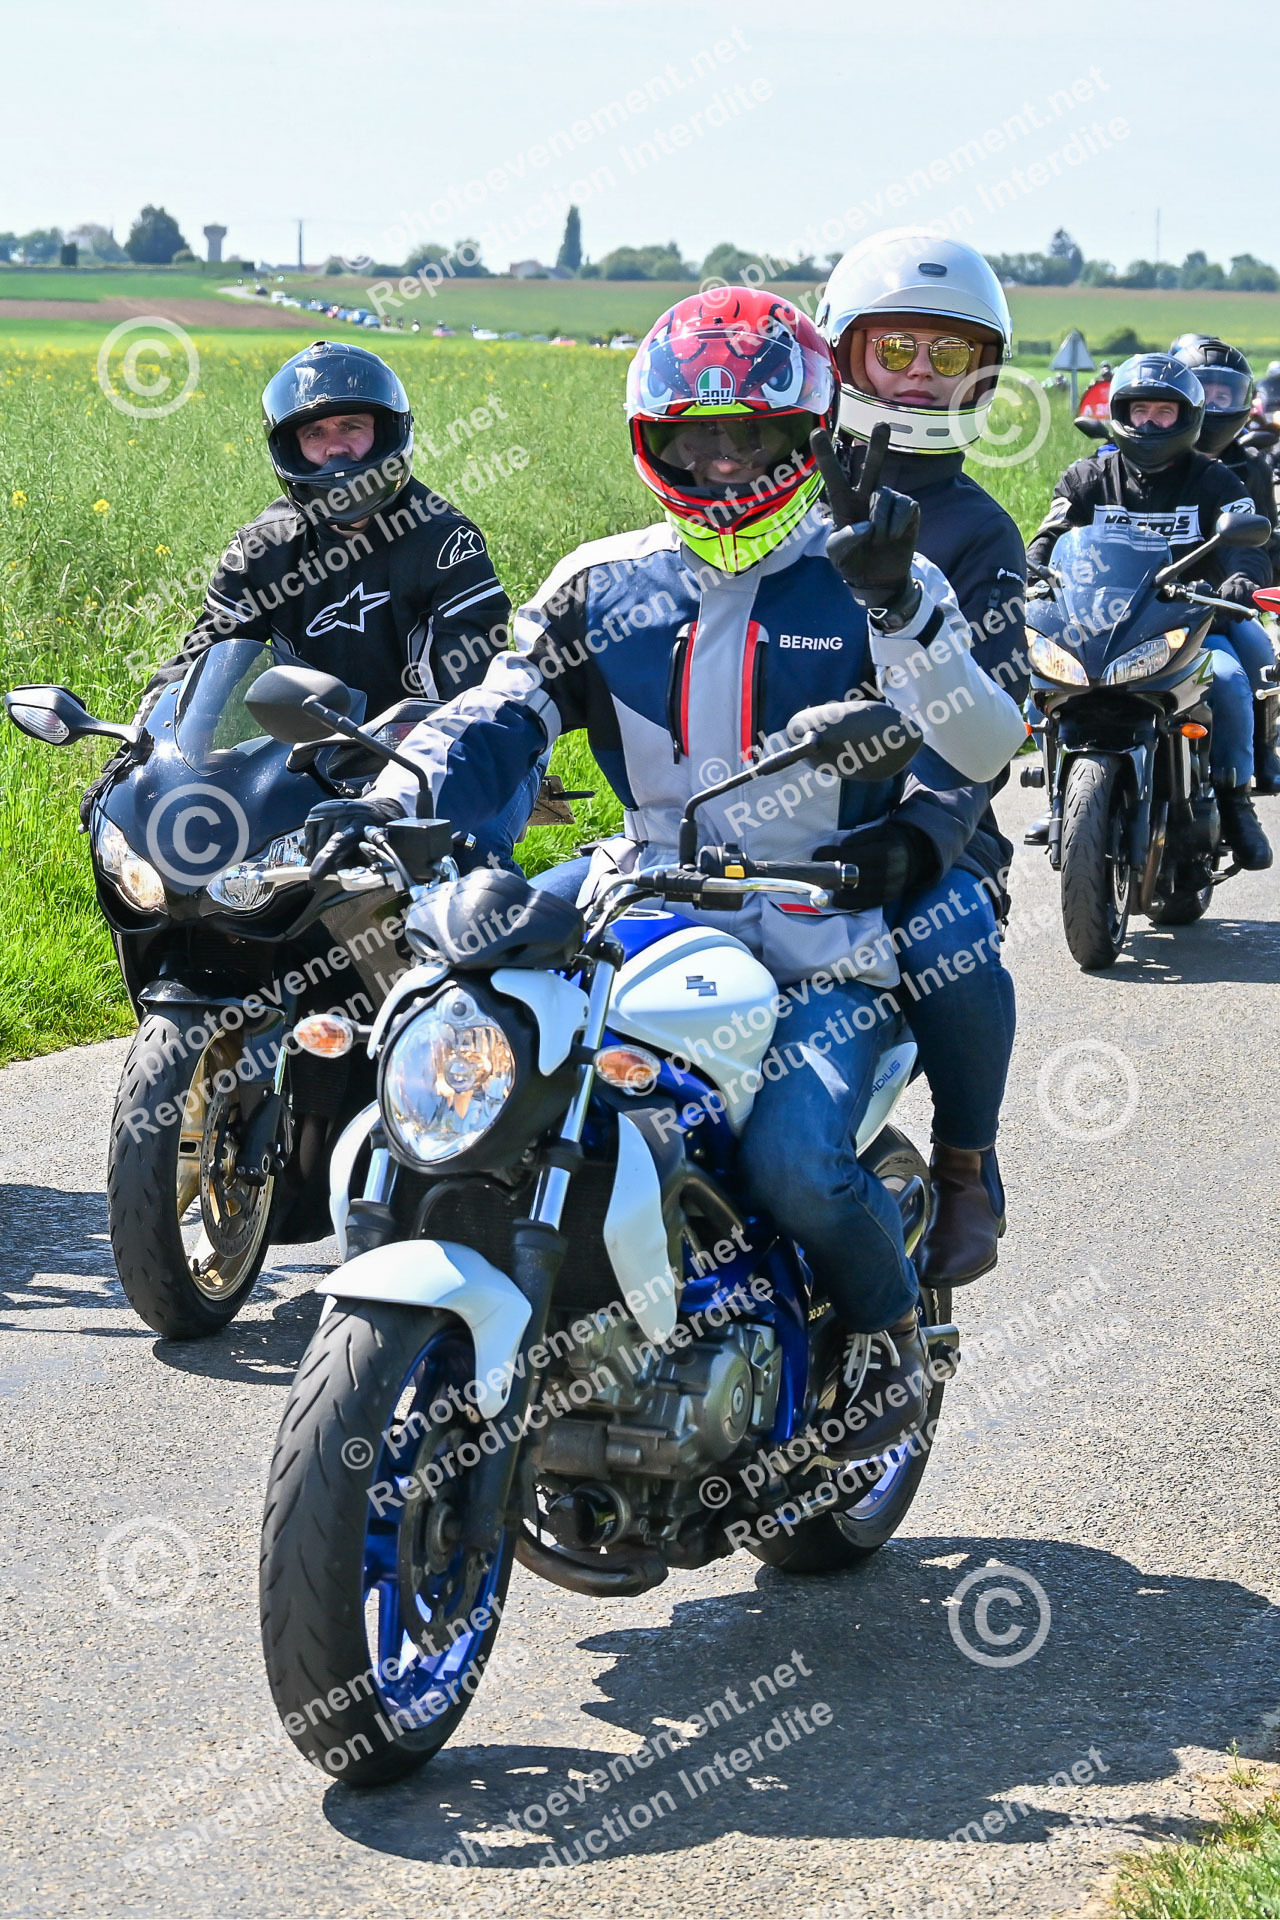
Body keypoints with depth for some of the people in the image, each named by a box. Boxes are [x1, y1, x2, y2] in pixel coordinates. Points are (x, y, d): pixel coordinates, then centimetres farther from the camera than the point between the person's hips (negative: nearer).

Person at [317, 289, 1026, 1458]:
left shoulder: (864, 580, 2)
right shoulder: (604, 588, 12)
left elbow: (985, 749, -10)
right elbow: (499, 717, 4)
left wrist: (897, 612, -24)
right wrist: (390, 801, -15)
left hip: (825, 940, -4)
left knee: (795, 1160, -27)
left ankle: (887, 1319, 6)